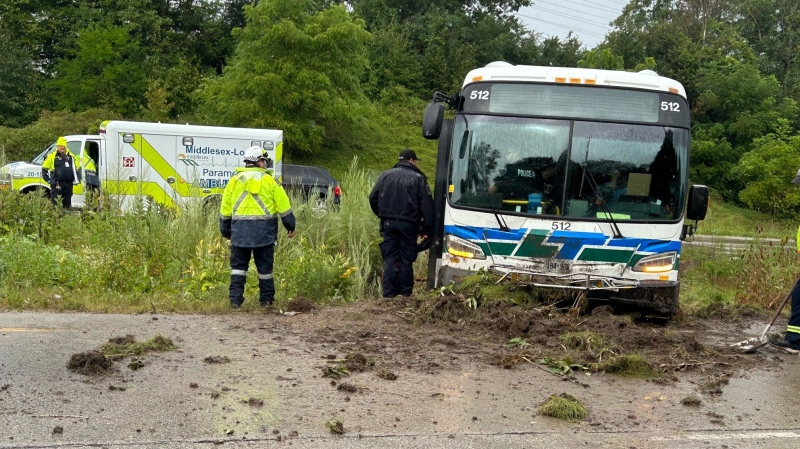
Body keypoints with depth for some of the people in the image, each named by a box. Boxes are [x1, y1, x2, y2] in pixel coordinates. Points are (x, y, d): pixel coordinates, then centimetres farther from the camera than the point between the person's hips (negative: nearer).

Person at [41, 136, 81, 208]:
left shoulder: (71, 157, 12)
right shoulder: (52, 156, 2)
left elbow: (78, 168, 22)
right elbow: (44, 169, 5)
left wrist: (77, 179, 11)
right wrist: (48, 179, -2)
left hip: (68, 184, 4)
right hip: (56, 184, -4)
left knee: (67, 202, 10)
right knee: (55, 202, -7)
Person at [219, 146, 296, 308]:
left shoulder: (234, 180, 7)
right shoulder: (269, 180, 0)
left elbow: (225, 210, 11)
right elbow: (283, 206, 0)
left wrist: (225, 230, 21)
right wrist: (291, 226, 10)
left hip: (240, 230, 2)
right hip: (264, 231, -2)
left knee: (238, 265, 8)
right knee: (265, 266, 7)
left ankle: (235, 299, 2)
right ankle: (266, 300, 13)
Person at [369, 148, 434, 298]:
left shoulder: (386, 175, 7)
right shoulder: (418, 178, -1)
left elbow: (373, 198, 7)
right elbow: (427, 205, -5)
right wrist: (427, 229, -3)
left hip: (388, 223, 2)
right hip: (408, 224, -2)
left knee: (390, 258, 6)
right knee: (406, 259, 6)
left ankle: (389, 293, 2)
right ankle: (406, 292, 8)